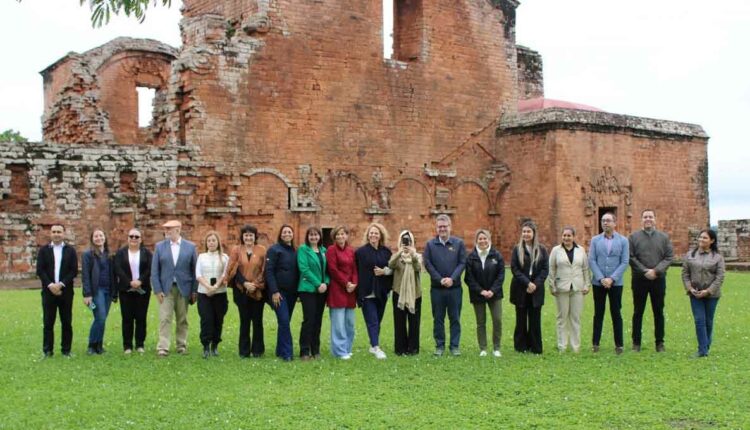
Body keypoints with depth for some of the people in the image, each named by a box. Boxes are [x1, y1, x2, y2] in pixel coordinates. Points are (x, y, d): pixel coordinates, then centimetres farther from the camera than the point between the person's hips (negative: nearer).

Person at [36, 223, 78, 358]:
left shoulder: (70, 250, 6)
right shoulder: (44, 250, 7)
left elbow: (74, 271, -1)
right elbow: (40, 270, -1)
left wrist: (61, 284, -13)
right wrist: (50, 285, -15)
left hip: (66, 291, 0)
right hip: (48, 291, 0)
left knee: (67, 322, 3)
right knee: (48, 322, 1)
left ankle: (66, 349, 10)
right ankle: (47, 350, 6)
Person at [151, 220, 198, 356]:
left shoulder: (190, 247, 2)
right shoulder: (160, 246, 4)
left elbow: (195, 270, 2)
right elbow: (155, 270, 2)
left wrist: (194, 290, -2)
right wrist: (157, 290, -6)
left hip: (184, 288, 0)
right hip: (166, 288, 0)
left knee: (182, 319, 8)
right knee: (165, 319, -6)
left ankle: (182, 345, 19)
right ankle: (163, 348, -6)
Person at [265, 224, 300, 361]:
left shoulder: (294, 251, 14)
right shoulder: (274, 250, -5)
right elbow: (269, 271, -11)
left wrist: (298, 291, 12)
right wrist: (274, 291, -17)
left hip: (291, 293, 6)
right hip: (279, 292, -6)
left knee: (285, 322, 9)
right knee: (284, 321, -11)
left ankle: (280, 351, 18)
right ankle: (287, 353, -7)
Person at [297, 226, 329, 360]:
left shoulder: (323, 251, 13)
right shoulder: (303, 249, -3)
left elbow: (327, 269, 11)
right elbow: (304, 269, -12)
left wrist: (326, 283, -8)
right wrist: (318, 284, -16)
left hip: (322, 289, 5)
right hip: (308, 289, -5)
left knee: (318, 320, 8)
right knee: (309, 320, -8)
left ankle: (315, 350, 16)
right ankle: (304, 351, -3)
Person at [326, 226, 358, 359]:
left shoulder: (351, 251, 14)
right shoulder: (331, 250, -4)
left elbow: (354, 269, 11)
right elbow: (333, 270, -10)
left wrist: (354, 284, -5)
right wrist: (346, 283, -11)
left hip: (350, 290, 6)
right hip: (337, 289, -6)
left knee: (350, 322, 9)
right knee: (339, 322, -5)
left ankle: (347, 348, 19)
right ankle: (340, 351, 0)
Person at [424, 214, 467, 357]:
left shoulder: (459, 243, 1)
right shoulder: (430, 244, 2)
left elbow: (462, 263, -2)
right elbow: (427, 264, -2)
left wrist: (452, 278, -14)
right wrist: (440, 279, -12)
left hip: (455, 287, 0)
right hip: (436, 288, 1)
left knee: (455, 318, 5)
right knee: (438, 318, 7)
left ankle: (455, 345, 13)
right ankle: (439, 345, 16)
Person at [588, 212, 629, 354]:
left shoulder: (623, 241, 1)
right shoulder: (595, 240, 4)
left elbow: (624, 262, -4)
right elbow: (591, 261, -2)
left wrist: (612, 279, -14)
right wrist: (601, 278, -12)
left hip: (616, 283, -1)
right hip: (598, 282, 1)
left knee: (616, 313, 4)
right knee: (598, 313, 7)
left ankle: (619, 344, 10)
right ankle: (595, 343, 12)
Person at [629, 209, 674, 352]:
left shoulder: (664, 237, 6)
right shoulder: (633, 237, 2)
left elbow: (669, 257, 0)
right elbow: (631, 257, -5)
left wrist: (656, 271, -13)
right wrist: (645, 271, -15)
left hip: (658, 279, 1)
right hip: (639, 279, -1)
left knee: (659, 312, 7)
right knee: (638, 312, 5)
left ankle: (660, 342, 15)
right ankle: (636, 342, 12)